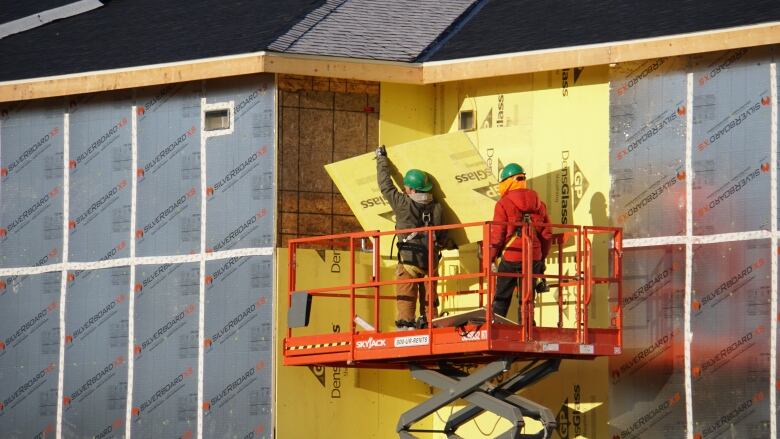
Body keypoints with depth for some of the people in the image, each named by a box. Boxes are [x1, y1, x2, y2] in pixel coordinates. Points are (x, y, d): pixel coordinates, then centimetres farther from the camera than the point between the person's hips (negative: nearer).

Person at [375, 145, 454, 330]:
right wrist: (451, 244, 34)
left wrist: (381, 158, 13)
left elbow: (385, 184, 0)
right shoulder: (436, 208, 2)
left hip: (409, 260, -4)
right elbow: (442, 236, 11)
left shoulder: (403, 204, -9)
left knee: (405, 298, -1)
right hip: (431, 261, 4)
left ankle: (405, 325, -8)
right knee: (429, 299, 10)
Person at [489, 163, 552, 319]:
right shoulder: (538, 204, 10)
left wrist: (491, 258, 3)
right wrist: (541, 258, 21)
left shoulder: (504, 204, -6)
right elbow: (547, 234, 11)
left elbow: (497, 235, -7)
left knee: (501, 299, 4)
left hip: (511, 259, -4)